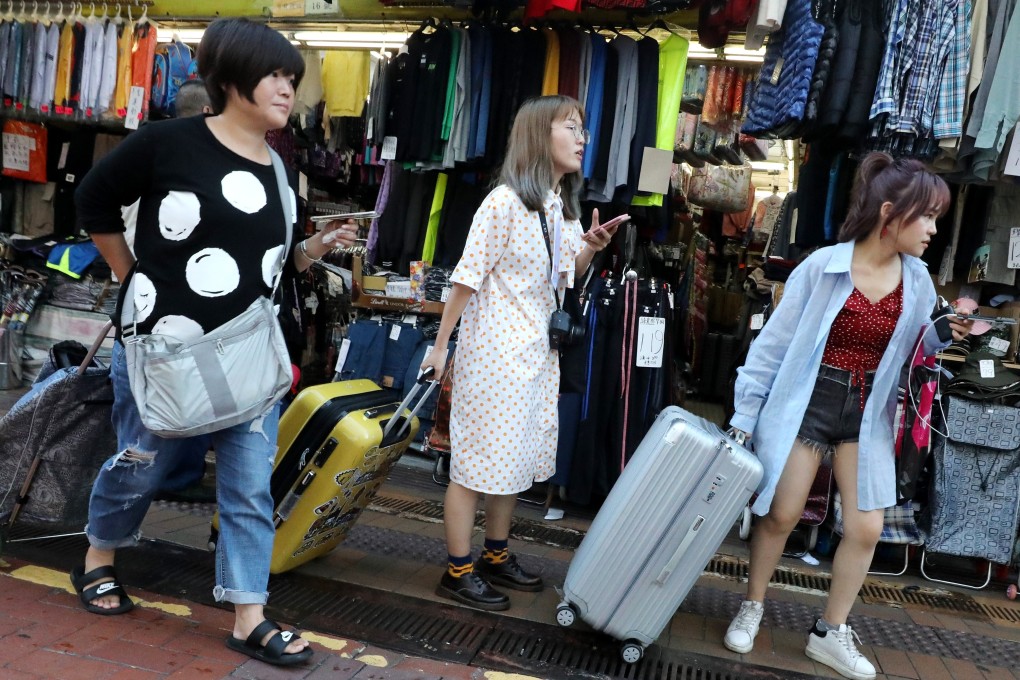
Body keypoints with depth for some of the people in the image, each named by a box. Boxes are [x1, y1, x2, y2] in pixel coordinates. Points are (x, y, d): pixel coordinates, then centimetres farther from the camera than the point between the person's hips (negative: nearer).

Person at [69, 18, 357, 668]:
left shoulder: (279, 172, 7)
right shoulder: (170, 142, -11)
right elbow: (95, 201, 2)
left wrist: (319, 246, -4)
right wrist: (138, 281, 5)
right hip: (164, 347, -4)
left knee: (251, 486, 4)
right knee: (140, 467, 15)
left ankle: (250, 619, 14)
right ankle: (96, 562, 44)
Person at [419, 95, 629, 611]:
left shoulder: (563, 206, 9)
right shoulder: (506, 201, -16)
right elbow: (467, 277, -14)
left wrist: (591, 247, -2)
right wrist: (441, 345, -11)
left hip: (537, 353, 8)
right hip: (494, 352, -8)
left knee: (515, 458, 17)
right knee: (477, 461, 2)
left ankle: (495, 557, 33)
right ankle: (458, 572, 16)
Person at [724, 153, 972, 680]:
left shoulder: (917, 280, 0)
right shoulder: (823, 266, -14)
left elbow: (910, 352, 10)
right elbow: (774, 343, -10)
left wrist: (944, 333, -12)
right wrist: (745, 415, -10)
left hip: (867, 413, 5)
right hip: (807, 402, -4)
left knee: (865, 529, 4)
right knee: (779, 515, 3)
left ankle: (830, 633, 24)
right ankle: (751, 609, 27)